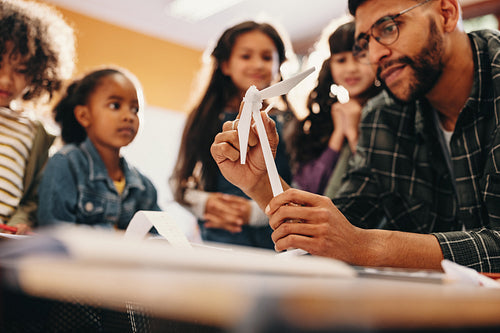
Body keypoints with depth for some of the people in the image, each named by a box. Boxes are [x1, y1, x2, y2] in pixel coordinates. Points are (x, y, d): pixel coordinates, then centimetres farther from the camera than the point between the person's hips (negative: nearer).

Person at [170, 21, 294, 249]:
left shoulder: (287, 125, 7)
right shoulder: (205, 119, 11)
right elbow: (179, 182, 14)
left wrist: (254, 212, -9)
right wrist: (205, 203, -4)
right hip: (213, 241, 1)